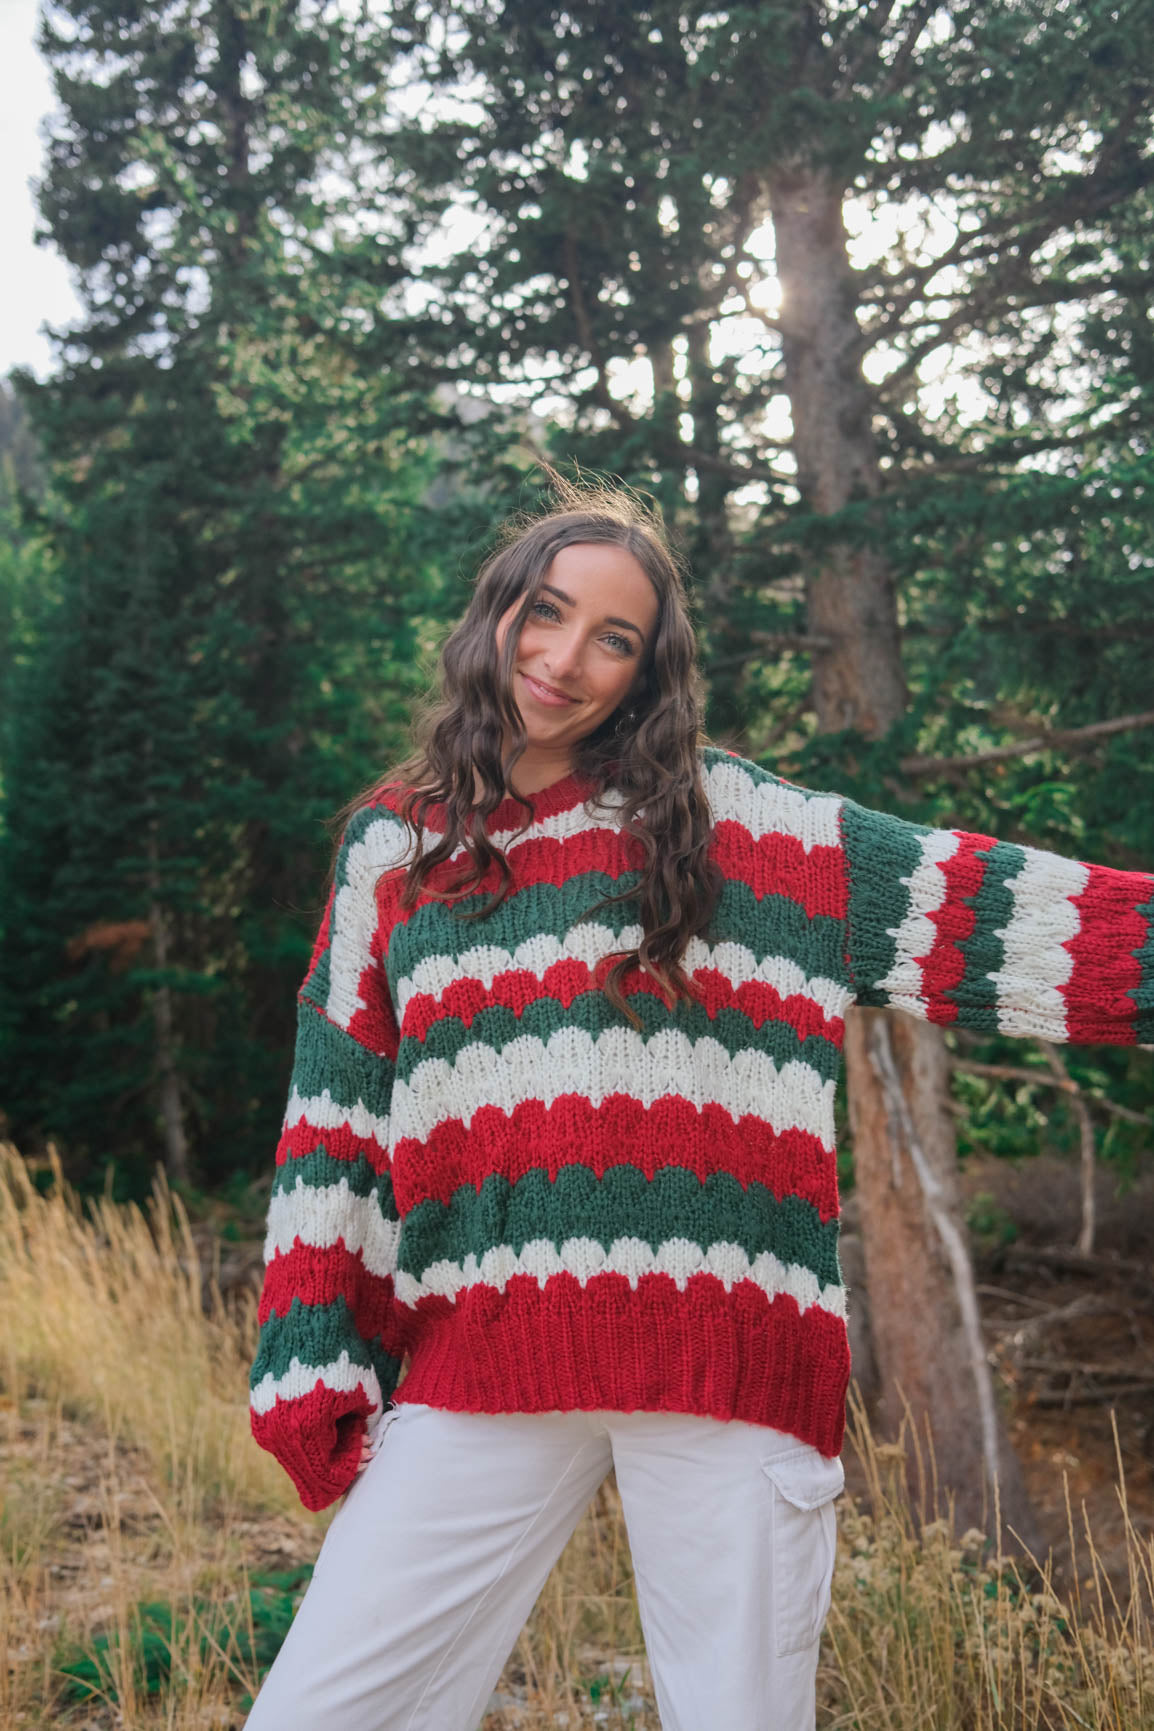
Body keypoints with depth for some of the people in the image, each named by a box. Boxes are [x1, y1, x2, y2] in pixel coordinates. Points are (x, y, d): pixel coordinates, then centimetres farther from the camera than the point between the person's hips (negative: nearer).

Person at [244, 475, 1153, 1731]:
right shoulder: (392, 845, 12)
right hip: (480, 1366, 2)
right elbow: (336, 1117, 10)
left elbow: (971, 906, 0)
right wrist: (309, 1367, 4)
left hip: (728, 1359, -1)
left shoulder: (727, 820, 6)